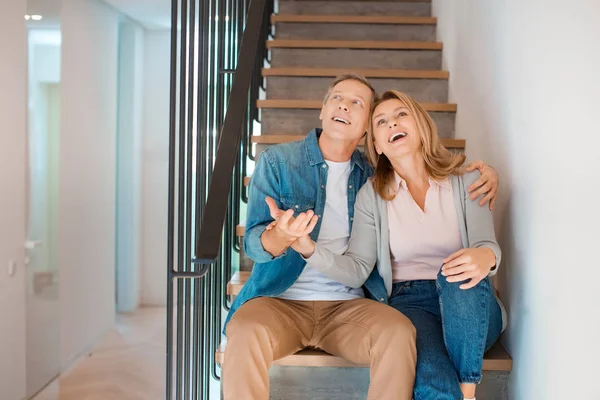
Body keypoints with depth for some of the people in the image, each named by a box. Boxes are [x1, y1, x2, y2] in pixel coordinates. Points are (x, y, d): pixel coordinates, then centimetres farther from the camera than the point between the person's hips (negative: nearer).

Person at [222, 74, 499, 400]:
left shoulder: (374, 175, 8)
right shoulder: (277, 161, 2)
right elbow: (253, 241, -4)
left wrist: (483, 176, 0)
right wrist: (281, 237, -28)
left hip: (346, 305, 2)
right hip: (280, 300, -2)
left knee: (399, 332, -28)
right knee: (247, 332, -35)